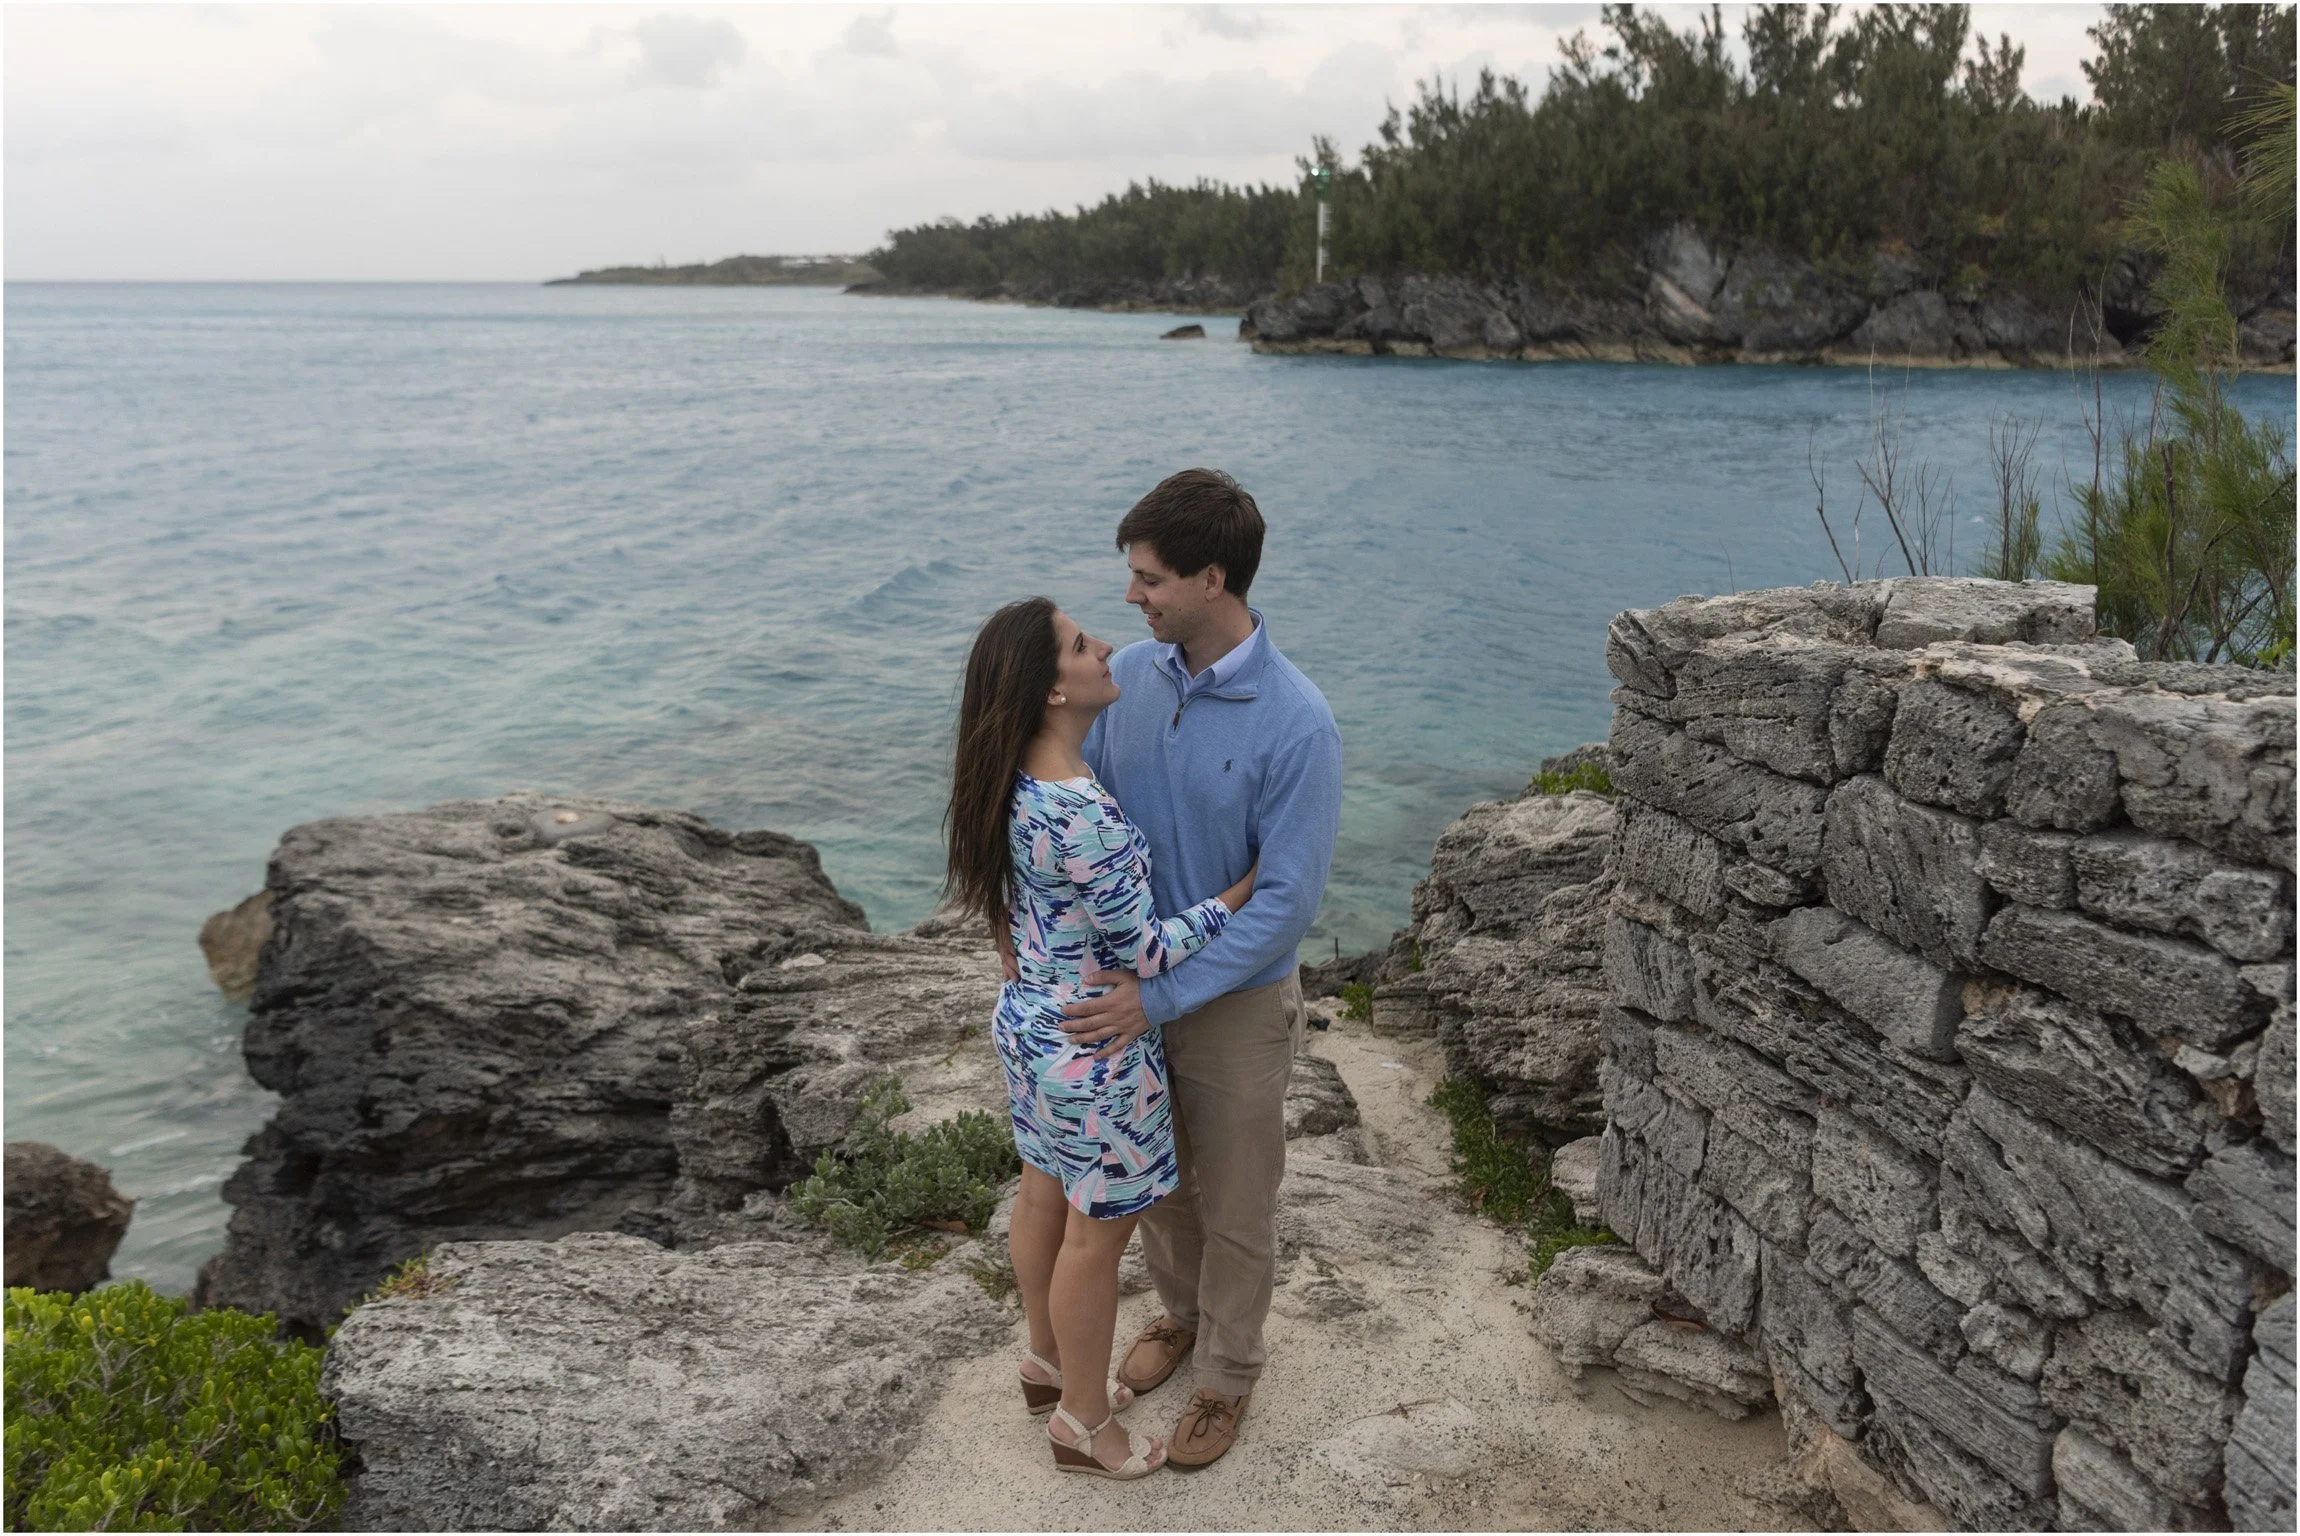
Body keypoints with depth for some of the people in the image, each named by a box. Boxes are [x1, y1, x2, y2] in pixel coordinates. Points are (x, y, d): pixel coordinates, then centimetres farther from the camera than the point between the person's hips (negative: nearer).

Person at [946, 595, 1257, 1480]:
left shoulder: (1009, 783, -5)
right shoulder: (1086, 815, -34)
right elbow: (1144, 953, -25)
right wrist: (1245, 892, -16)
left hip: (1026, 1024, 9)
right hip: (1094, 1053, -9)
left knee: (1045, 1196, 26)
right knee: (1097, 1235, 12)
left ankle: (1048, 1363, 50)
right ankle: (1083, 1424, 34)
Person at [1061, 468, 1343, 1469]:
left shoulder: (1295, 724, -26)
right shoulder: (1128, 676, -8)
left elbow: (1286, 902, -25)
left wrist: (1161, 998, -27)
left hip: (1235, 1004, -5)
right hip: (1134, 987, 5)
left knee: (1234, 1208, 15)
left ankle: (1227, 1372, 39)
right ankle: (1181, 1313, 51)